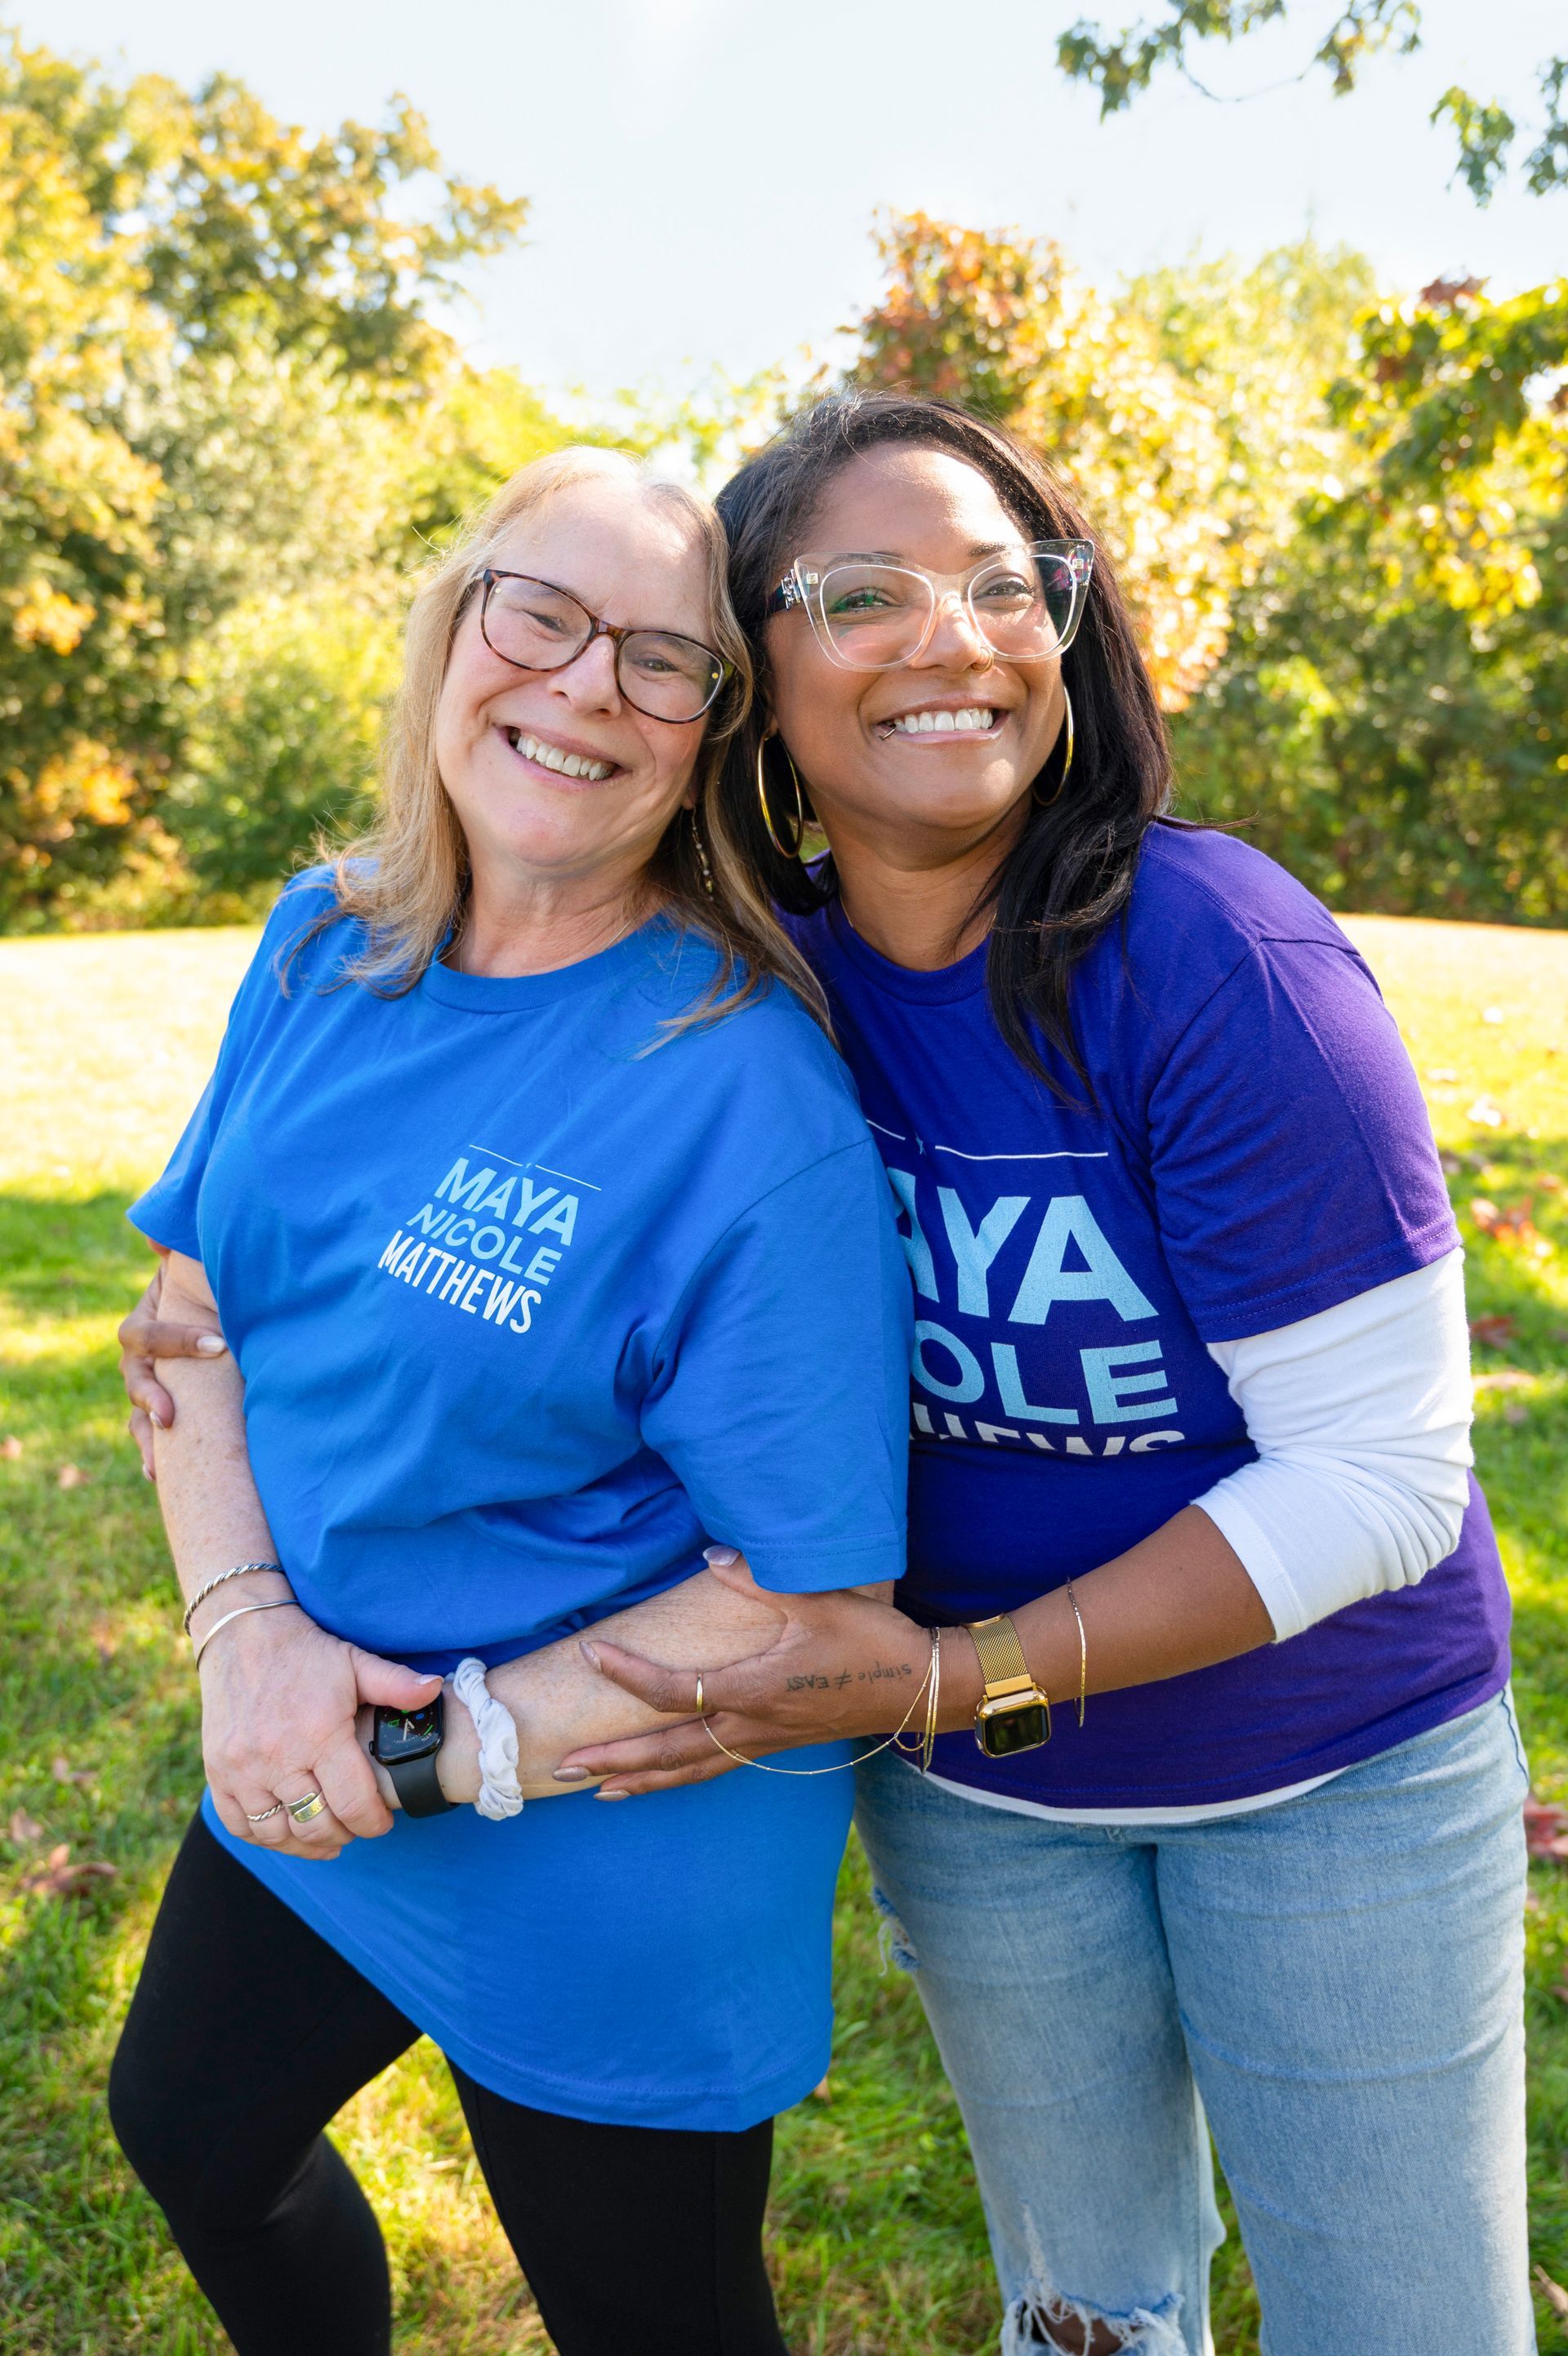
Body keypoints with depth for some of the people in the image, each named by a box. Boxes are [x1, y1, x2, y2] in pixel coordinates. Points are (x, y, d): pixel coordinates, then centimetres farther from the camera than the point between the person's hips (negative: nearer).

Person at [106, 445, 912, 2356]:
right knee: (188, 2127, 31)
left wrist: (447, 1750, -22)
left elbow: (816, 1600, -23)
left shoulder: (751, 1099, -26)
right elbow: (195, 1303, 0)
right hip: (305, 1777, 7)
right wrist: (245, 1626, -14)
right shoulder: (327, 945, -5)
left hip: (612, 1891, -6)